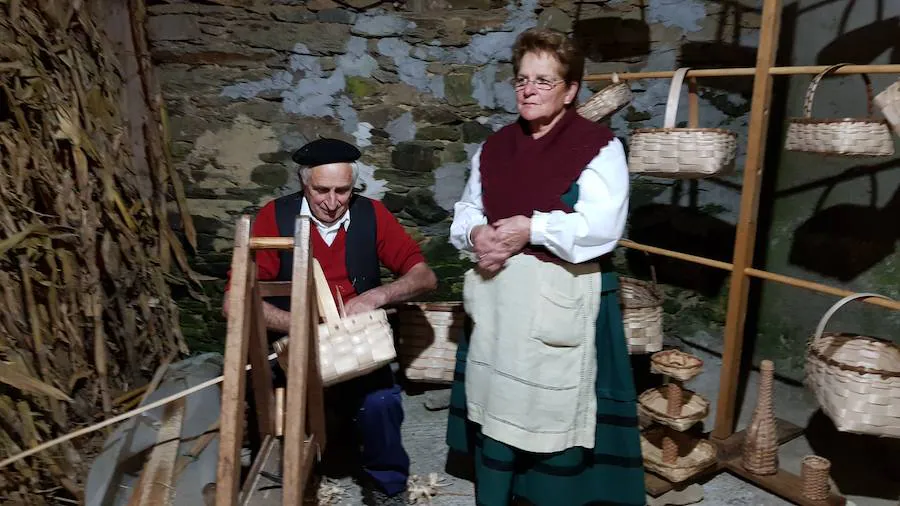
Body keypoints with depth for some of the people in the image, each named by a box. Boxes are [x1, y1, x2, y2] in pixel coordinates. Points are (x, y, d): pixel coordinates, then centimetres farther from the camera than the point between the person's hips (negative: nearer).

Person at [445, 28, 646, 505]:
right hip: (497, 295, 6)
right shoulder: (494, 147, 11)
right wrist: (476, 233, -9)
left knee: (555, 411, 4)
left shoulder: (599, 146, -8)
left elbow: (601, 227, -19)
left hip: (562, 298, -5)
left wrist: (531, 229, -21)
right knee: (495, 403, 15)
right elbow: (466, 210, 13)